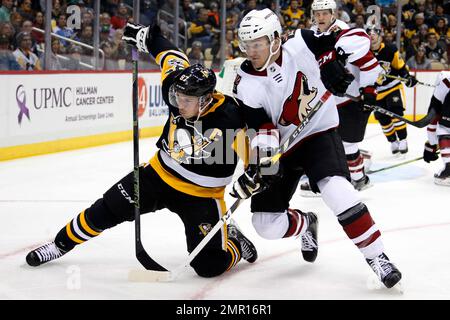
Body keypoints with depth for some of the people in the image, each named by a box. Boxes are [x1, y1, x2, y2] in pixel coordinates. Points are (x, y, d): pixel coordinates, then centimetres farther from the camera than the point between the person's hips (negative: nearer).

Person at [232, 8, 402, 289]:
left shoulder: (302, 45, -16)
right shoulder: (246, 85, -14)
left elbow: (348, 39, -2)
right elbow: (260, 131, -17)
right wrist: (257, 169, -31)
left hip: (319, 133, -2)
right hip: (280, 148, 3)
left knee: (336, 189, -30)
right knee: (267, 224, -2)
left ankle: (376, 256, -19)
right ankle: (305, 224, 33)